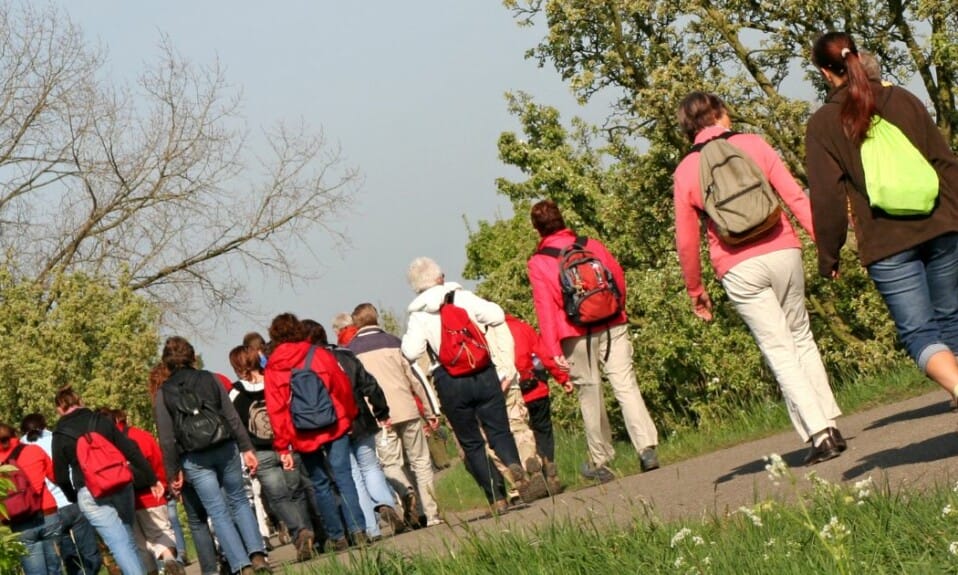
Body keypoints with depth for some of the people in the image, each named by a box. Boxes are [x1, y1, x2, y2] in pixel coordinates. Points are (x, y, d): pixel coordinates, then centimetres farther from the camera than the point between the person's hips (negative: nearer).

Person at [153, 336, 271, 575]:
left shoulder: (163, 394, 1)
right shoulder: (210, 379, 3)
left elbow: (166, 439, -2)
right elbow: (233, 418, 0)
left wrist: (173, 472, 3)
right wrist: (247, 448, 3)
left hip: (195, 460, -1)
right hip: (226, 450, 1)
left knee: (218, 513, 1)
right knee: (239, 501, 15)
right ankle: (257, 555, 2)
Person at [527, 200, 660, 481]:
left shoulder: (538, 263, -3)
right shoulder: (592, 245, 4)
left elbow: (545, 306, -7)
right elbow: (618, 278, 10)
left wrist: (553, 350, -8)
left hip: (577, 336, -2)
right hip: (612, 326, 2)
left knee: (589, 394, 8)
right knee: (625, 384, -2)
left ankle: (600, 461, 13)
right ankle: (647, 446, -16)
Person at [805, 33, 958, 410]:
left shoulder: (824, 124, -3)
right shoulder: (902, 99, 8)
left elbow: (827, 197, -5)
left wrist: (828, 257, 4)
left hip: (888, 244, -3)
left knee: (918, 332, -3)